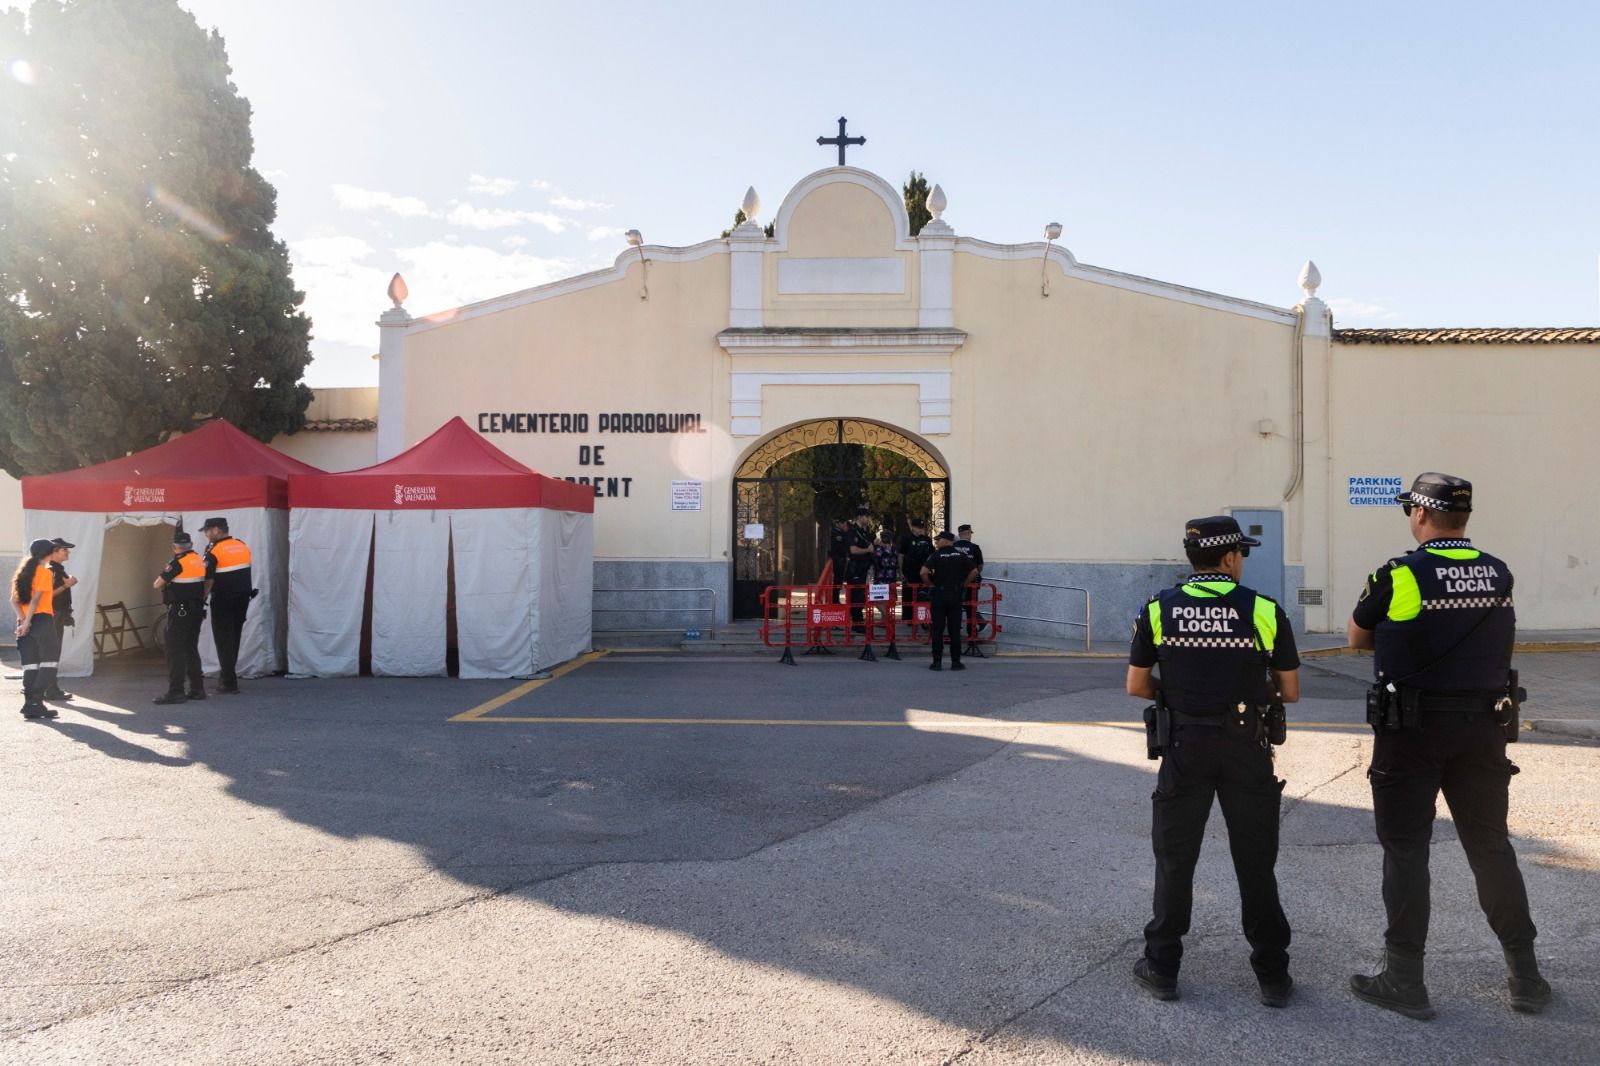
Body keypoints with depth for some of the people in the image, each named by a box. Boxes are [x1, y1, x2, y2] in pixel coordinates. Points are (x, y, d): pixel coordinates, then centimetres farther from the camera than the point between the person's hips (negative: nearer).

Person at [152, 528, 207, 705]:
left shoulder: (177, 563, -14)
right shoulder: (199, 561, 9)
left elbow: (157, 585, -11)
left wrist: (165, 579, 9)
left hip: (179, 611, -8)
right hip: (197, 610, 8)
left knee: (175, 652, -6)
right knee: (191, 649, 15)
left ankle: (175, 692, -9)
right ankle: (197, 688, 18)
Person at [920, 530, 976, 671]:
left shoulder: (936, 555, -4)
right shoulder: (961, 555, 4)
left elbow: (924, 572, -16)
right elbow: (974, 572, -1)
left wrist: (930, 584, -1)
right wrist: (963, 585, 8)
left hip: (939, 595, -2)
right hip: (956, 595, 2)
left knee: (938, 630, 2)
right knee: (955, 630, 5)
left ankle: (937, 662, 2)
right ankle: (956, 662, 6)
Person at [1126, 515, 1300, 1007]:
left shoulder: (1158, 610, -3)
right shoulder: (1265, 611, -5)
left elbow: (1136, 685, 0)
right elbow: (1290, 691, 0)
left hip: (1185, 746, 0)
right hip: (1247, 750, 0)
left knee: (1175, 859, 12)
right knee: (1256, 862, 12)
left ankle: (1162, 967, 19)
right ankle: (1273, 976, 21)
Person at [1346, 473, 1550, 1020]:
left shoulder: (1398, 576, -12)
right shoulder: (1499, 575, 1)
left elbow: (1358, 637, 1)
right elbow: (1470, 633, 13)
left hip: (1412, 729, -4)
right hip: (1483, 728, 4)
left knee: (1406, 850, 5)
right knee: (1491, 846, 16)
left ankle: (1404, 980, 10)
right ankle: (1525, 976, 24)